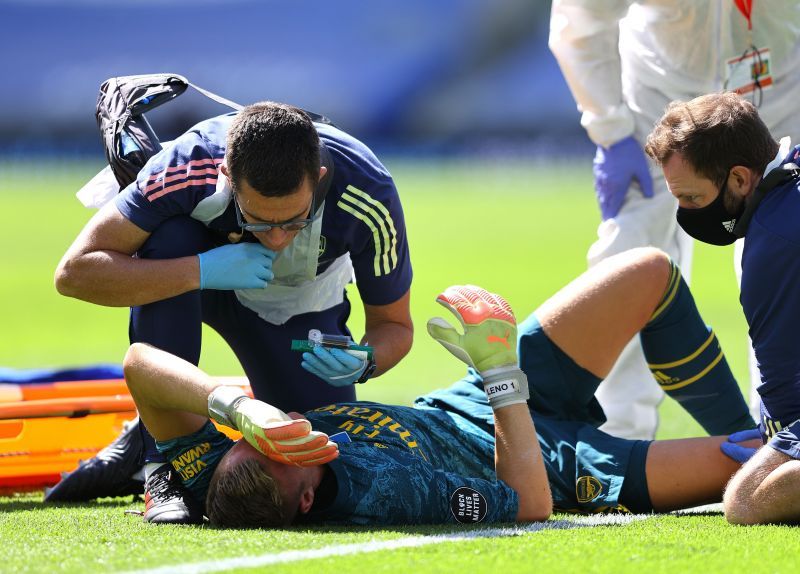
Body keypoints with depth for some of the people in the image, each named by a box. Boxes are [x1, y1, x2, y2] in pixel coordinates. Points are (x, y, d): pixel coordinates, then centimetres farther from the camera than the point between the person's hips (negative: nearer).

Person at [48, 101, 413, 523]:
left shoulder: (370, 198, -34)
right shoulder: (190, 167, -39)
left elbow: (394, 323, -18)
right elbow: (74, 273, -37)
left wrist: (363, 363, -41)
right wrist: (202, 271, -45)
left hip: (300, 306, 1)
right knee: (169, 238, -37)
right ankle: (163, 458, -27)